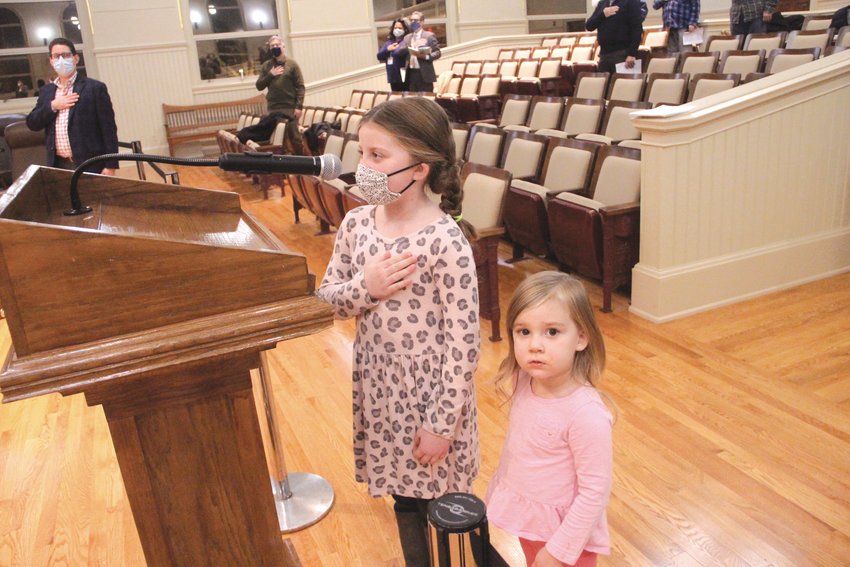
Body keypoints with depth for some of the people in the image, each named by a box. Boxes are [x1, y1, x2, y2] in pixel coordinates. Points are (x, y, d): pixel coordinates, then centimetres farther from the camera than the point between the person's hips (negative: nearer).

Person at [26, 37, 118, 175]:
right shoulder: (46, 91, 15)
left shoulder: (95, 88, -2)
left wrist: (110, 165, -12)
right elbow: (32, 123, 11)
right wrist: (52, 106, -5)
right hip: (58, 166, 5)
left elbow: (108, 129, -6)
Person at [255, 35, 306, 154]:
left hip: (290, 107, -3)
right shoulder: (266, 66, 10)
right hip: (273, 108, 3)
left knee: (294, 136, 0)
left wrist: (299, 106, -12)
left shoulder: (292, 64, 1)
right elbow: (259, 86, 7)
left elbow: (300, 86, -4)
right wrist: (270, 75, -7)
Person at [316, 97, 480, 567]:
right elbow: (326, 298, 5)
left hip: (430, 390, -5)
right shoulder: (356, 224, -4)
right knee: (404, 496, 22)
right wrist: (364, 288, -17)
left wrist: (442, 422, -15)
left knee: (438, 498, 13)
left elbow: (463, 339, -18)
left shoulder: (446, 240, -21)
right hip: (379, 385, 5)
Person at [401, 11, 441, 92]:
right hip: (411, 73, 5)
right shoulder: (407, 37, 17)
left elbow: (437, 53, -3)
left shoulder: (429, 36, 2)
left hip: (424, 74, -5)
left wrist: (426, 56, -19)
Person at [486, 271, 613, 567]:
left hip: (566, 530, -6)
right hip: (527, 521, 6)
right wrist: (498, 491, 13)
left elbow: (595, 491, -24)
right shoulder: (524, 382, -13)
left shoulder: (587, 413, -31)